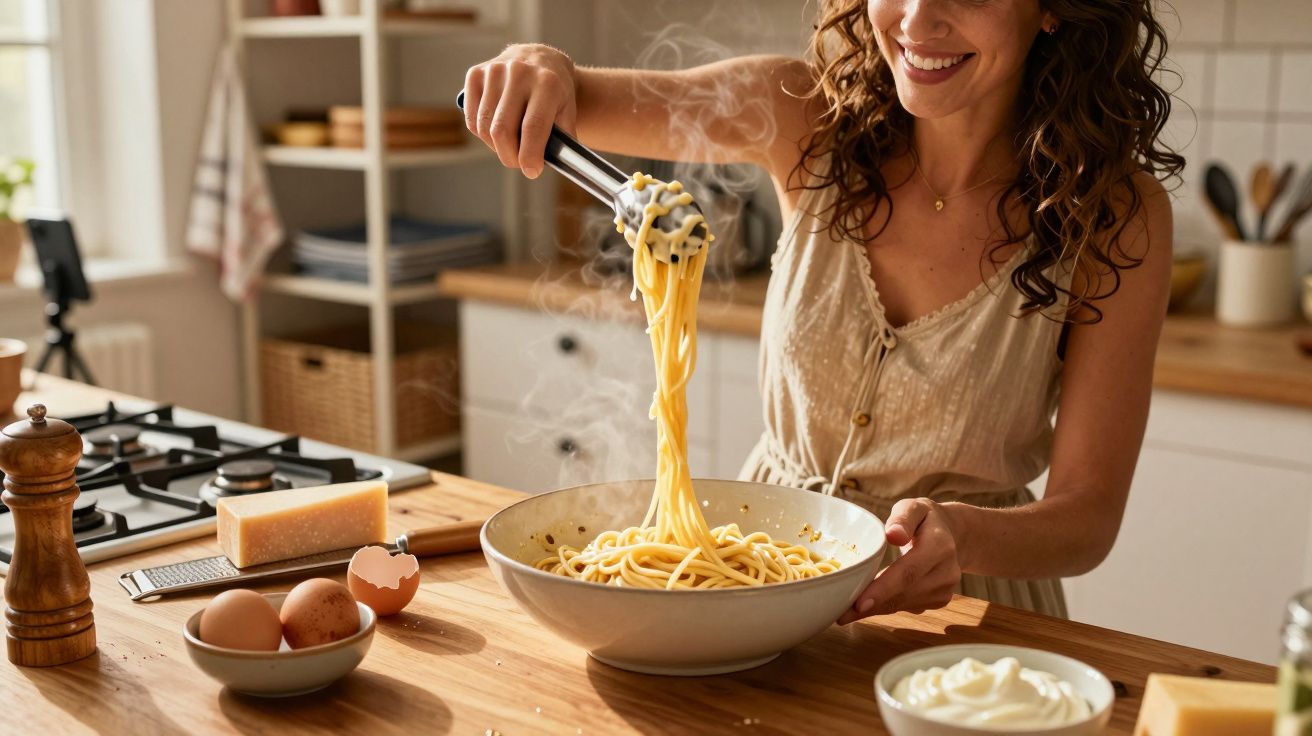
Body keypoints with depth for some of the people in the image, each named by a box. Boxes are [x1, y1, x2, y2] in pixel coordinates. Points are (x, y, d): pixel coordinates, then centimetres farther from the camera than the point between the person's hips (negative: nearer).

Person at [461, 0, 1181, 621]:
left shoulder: (1117, 213, -12)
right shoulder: (810, 116, -7)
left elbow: (1089, 516, -11)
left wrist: (961, 536, -32)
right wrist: (537, 65, -27)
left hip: (953, 608, -1)